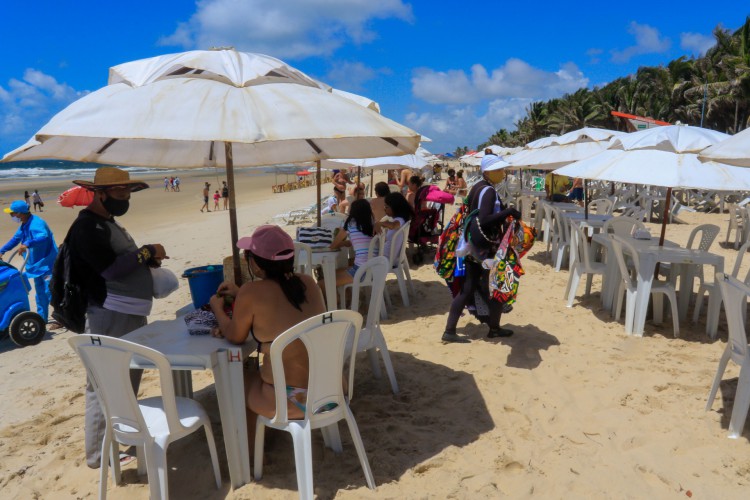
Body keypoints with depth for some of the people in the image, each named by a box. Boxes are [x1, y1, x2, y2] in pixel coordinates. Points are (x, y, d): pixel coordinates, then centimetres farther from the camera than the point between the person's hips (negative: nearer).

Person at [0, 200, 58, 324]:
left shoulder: (36, 223, -24)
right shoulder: (24, 225, 8)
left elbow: (43, 236, -43)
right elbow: (15, 239, 21)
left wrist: (27, 244, -55)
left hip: (48, 264, -10)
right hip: (37, 264, 10)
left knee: (50, 291, -11)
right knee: (40, 292, 18)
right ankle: (42, 318, 29)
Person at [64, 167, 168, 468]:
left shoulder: (107, 223, 16)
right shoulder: (87, 227, -15)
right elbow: (111, 268, -24)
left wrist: (147, 259, 5)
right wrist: (147, 252, -13)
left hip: (131, 316, 11)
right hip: (111, 319, -11)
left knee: (129, 379, 23)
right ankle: (100, 454, 11)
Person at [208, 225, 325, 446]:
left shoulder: (252, 292, -15)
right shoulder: (308, 282, 1)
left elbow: (234, 337, 3)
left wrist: (218, 309, 20)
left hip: (292, 400, -5)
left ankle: (248, 447, 39)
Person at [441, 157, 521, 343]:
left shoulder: (477, 188, 12)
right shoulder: (489, 191, -16)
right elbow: (484, 220, -27)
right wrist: (508, 212, -26)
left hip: (474, 245, 9)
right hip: (486, 246, -9)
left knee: (467, 288, 9)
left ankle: (449, 331, 8)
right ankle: (494, 328, 24)